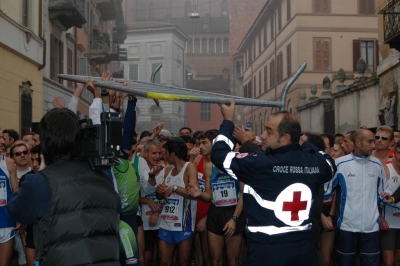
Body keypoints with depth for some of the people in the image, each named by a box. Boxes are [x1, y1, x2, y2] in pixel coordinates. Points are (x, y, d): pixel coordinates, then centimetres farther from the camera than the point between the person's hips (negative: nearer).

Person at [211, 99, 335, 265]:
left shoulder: (260, 165, -19)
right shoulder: (316, 162, -5)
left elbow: (219, 154, -7)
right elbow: (329, 166, 20)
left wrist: (228, 121, 5)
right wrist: (303, 142, 16)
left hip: (268, 250, -5)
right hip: (303, 246, 5)